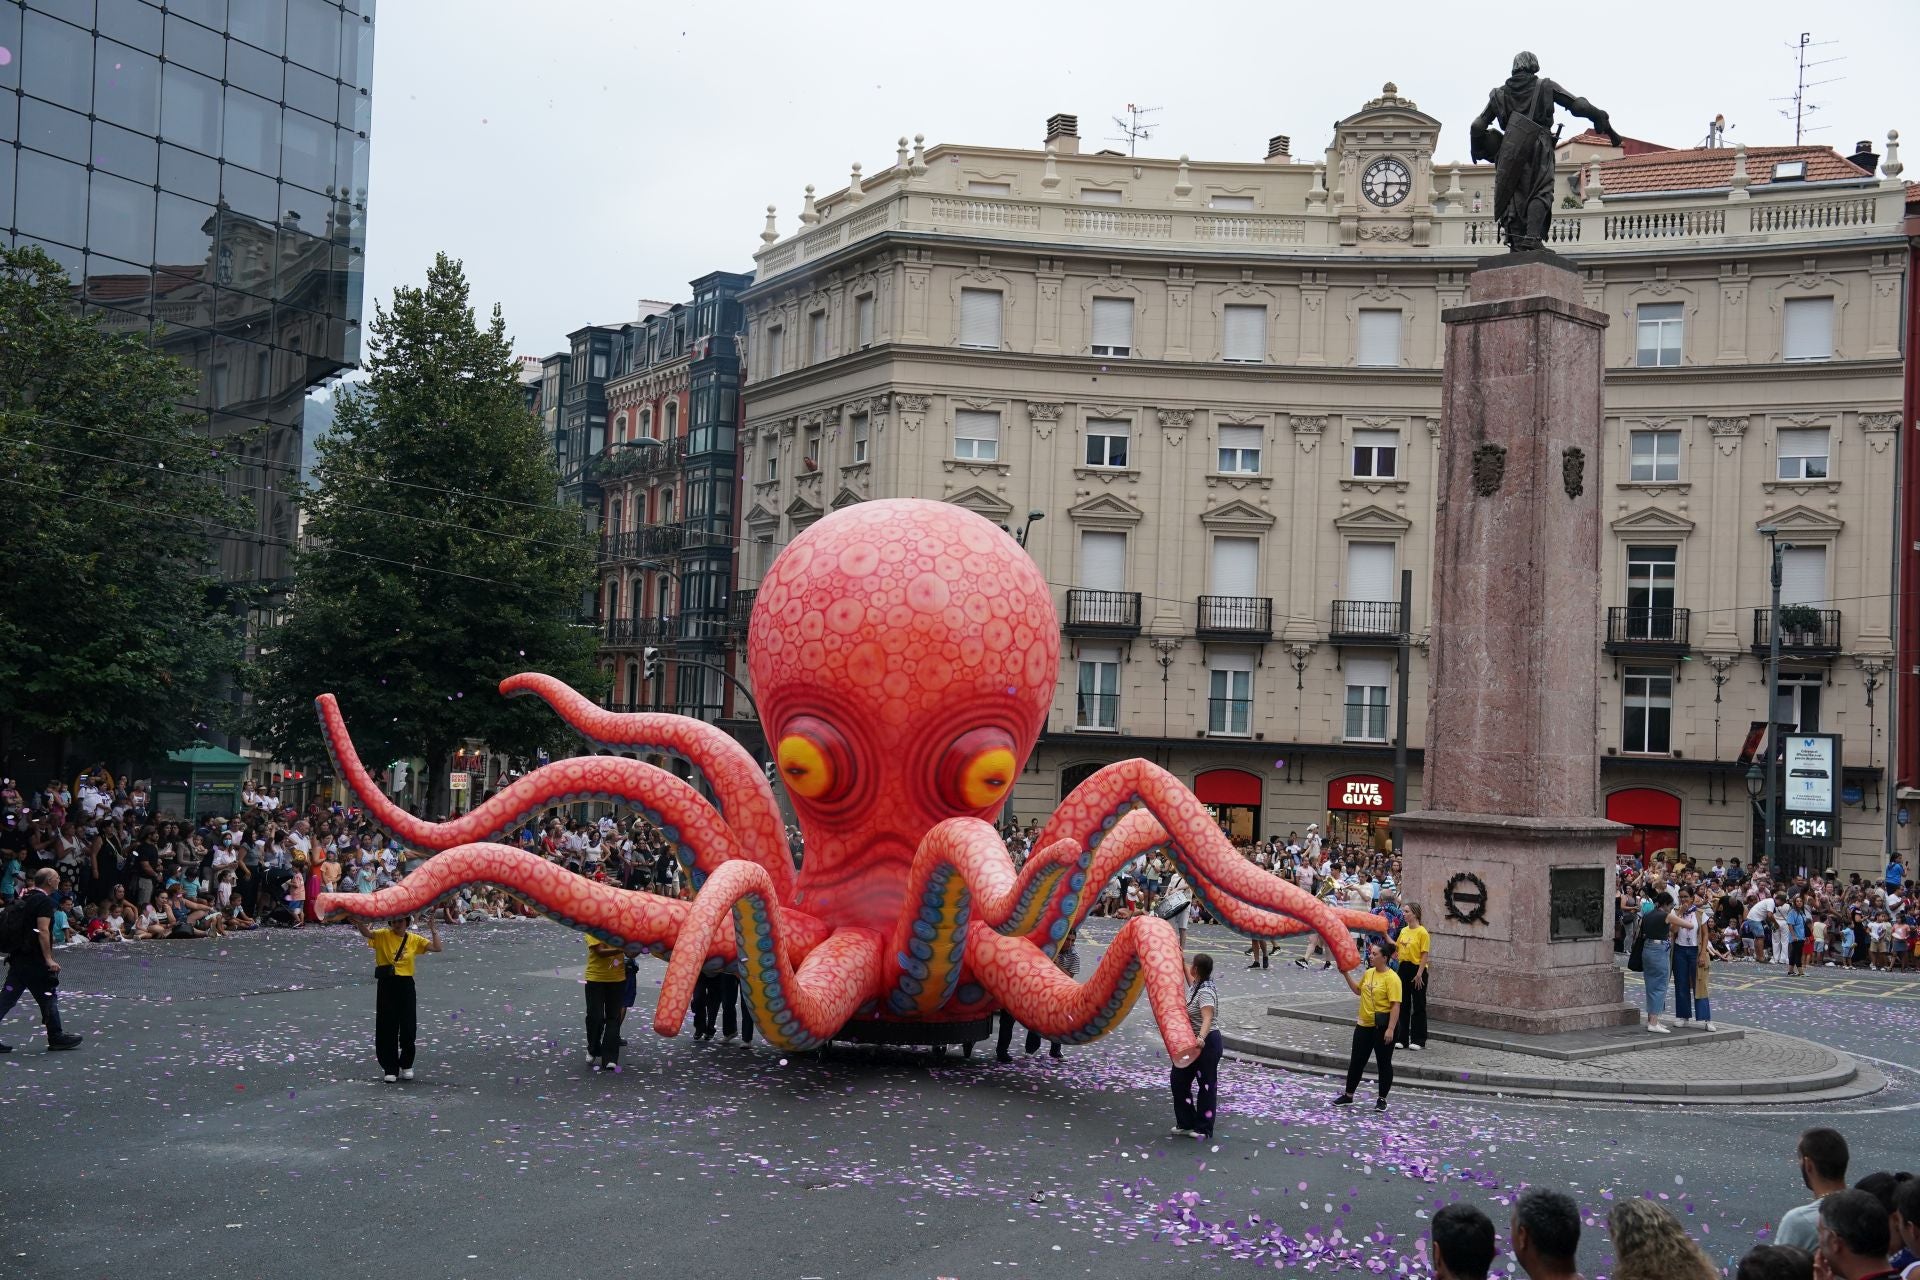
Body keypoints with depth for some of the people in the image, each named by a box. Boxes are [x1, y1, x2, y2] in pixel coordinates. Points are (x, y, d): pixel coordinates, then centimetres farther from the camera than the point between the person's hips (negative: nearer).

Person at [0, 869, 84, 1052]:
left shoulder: (26, 898, 14)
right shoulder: (45, 901, -12)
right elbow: (43, 930, -19)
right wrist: (49, 959, -20)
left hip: (17, 956, 8)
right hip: (35, 960, -8)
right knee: (49, 995, 4)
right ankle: (56, 1036, 12)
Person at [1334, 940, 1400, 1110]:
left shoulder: (1392, 978, -15)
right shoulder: (1368, 973, 8)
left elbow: (1395, 1005, -19)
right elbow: (1358, 990, 25)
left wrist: (1390, 1029, -24)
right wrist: (1346, 974, 15)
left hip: (1383, 1026, -7)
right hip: (1365, 1025, 7)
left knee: (1384, 1063, 6)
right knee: (1356, 1061, 14)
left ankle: (1382, 1100, 17)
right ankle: (1348, 1096, 26)